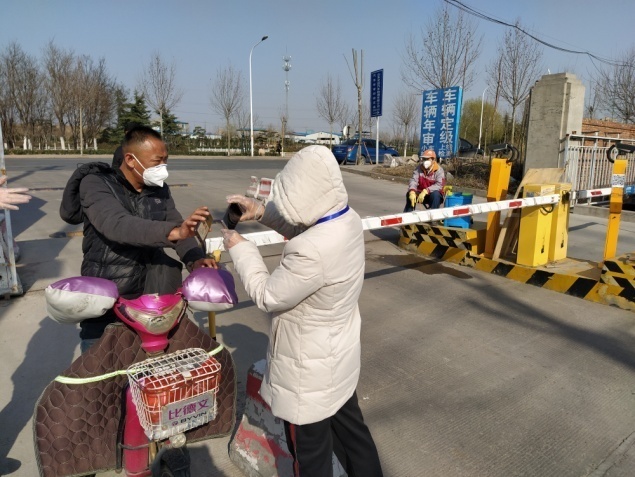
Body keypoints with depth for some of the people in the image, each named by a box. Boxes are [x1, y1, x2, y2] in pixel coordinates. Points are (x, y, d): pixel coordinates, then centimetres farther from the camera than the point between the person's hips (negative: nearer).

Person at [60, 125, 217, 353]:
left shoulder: (160, 190, 1)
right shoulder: (95, 184, -14)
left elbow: (177, 229, 3)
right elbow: (117, 225, -32)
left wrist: (195, 259, -20)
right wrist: (174, 232, -48)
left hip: (148, 296, 4)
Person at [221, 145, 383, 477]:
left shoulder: (312, 252, -37)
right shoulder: (348, 220, -9)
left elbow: (266, 295, -21)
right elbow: (303, 229, 10)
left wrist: (239, 248, -8)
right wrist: (262, 212, -2)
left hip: (310, 369, -8)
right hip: (339, 355, 8)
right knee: (350, 430, 28)